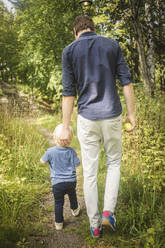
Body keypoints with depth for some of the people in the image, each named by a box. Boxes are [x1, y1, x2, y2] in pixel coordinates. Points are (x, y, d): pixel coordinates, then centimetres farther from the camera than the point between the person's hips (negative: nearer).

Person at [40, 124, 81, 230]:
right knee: (72, 195, 29)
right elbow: (77, 163, -1)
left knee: (58, 203, 11)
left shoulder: (50, 151, -13)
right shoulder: (71, 151, -11)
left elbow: (43, 161, 1)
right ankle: (75, 209, 53)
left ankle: (59, 222, 15)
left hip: (57, 182, -2)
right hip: (71, 181, 2)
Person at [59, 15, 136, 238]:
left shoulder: (69, 51, 1)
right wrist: (131, 113, 5)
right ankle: (108, 211, 9)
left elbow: (69, 92, -4)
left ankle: (95, 225, 19)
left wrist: (65, 127, -1)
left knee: (89, 172, 9)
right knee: (114, 162, 21)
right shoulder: (112, 45, 5)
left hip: (86, 119, 0)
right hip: (112, 116, 1)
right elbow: (126, 80, -1)